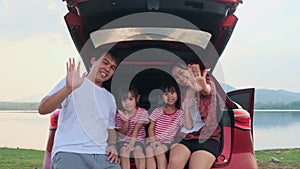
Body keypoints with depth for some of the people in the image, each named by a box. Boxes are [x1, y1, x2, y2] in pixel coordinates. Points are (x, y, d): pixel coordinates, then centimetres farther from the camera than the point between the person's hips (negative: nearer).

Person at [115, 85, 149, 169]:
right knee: (124, 150, -29)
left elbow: (136, 129, -13)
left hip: (138, 139, -1)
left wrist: (132, 143, -24)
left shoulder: (142, 112, -8)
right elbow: (122, 133, -7)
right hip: (124, 140, 1)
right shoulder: (119, 115, -6)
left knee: (138, 149, -30)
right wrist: (126, 122, -26)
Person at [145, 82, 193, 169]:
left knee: (159, 149, -33)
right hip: (154, 140, 2)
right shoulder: (157, 111, 8)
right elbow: (151, 128, 7)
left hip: (167, 142, -2)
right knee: (149, 150, -30)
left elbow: (189, 126, -18)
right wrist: (153, 141, -11)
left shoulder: (179, 114, 1)